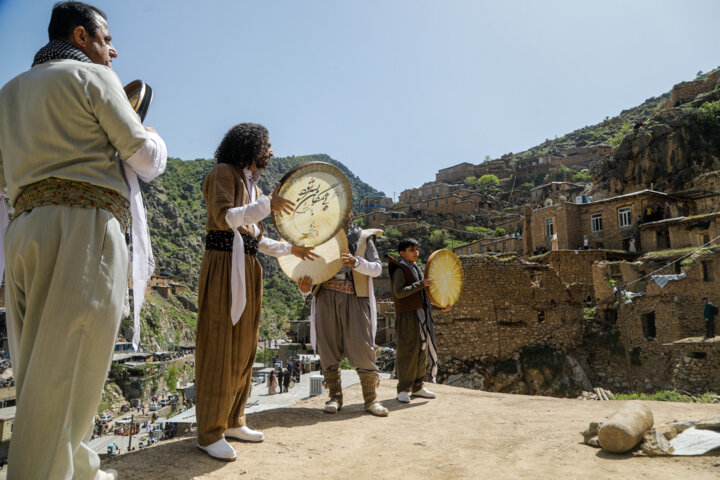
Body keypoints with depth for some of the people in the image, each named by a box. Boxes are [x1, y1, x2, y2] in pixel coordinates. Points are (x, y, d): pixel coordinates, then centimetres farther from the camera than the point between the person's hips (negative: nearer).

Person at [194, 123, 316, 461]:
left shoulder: (252, 184, 22)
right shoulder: (223, 173, -1)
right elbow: (224, 217, -18)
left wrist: (290, 249, 23)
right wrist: (266, 204, -18)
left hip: (247, 268, 9)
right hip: (223, 264, -8)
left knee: (243, 347, 10)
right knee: (219, 348, -7)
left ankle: (233, 422, 20)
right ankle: (210, 434, 1)